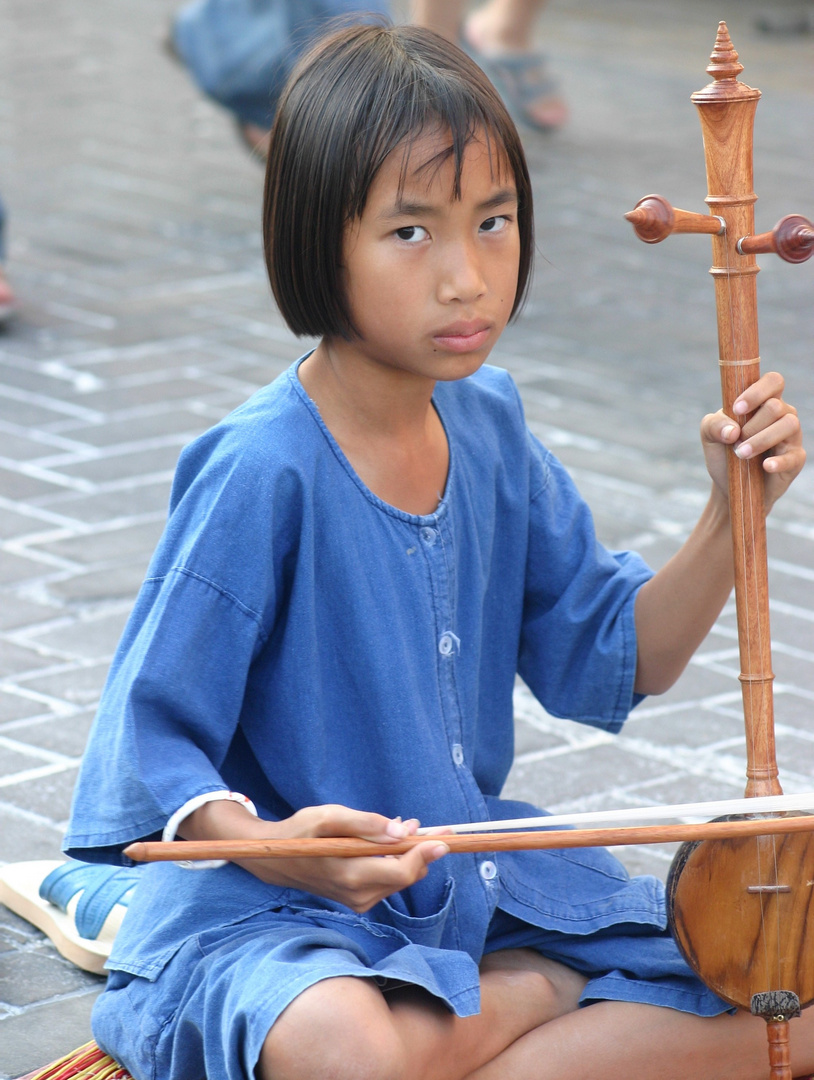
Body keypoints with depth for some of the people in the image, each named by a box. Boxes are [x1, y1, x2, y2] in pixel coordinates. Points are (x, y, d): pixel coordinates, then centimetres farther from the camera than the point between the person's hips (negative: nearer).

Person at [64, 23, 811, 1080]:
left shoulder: (486, 420, 2)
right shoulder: (264, 469, -19)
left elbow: (621, 662, 7)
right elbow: (152, 733, -17)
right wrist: (267, 845, -35)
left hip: (478, 874, 7)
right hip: (268, 912, -6)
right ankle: (553, 995, -9)